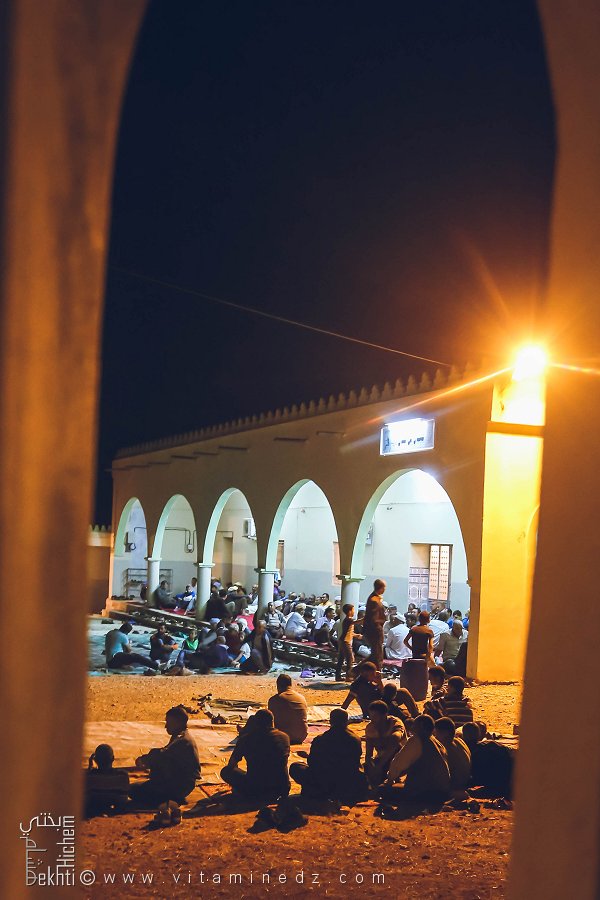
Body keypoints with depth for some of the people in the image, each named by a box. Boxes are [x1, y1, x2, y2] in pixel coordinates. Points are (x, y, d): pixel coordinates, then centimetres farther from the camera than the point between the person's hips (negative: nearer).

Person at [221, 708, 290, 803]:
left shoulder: (246, 738, -5)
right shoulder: (284, 737, 2)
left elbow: (231, 765, 6)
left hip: (255, 791, -4)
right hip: (282, 790, 4)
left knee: (226, 771, 16)